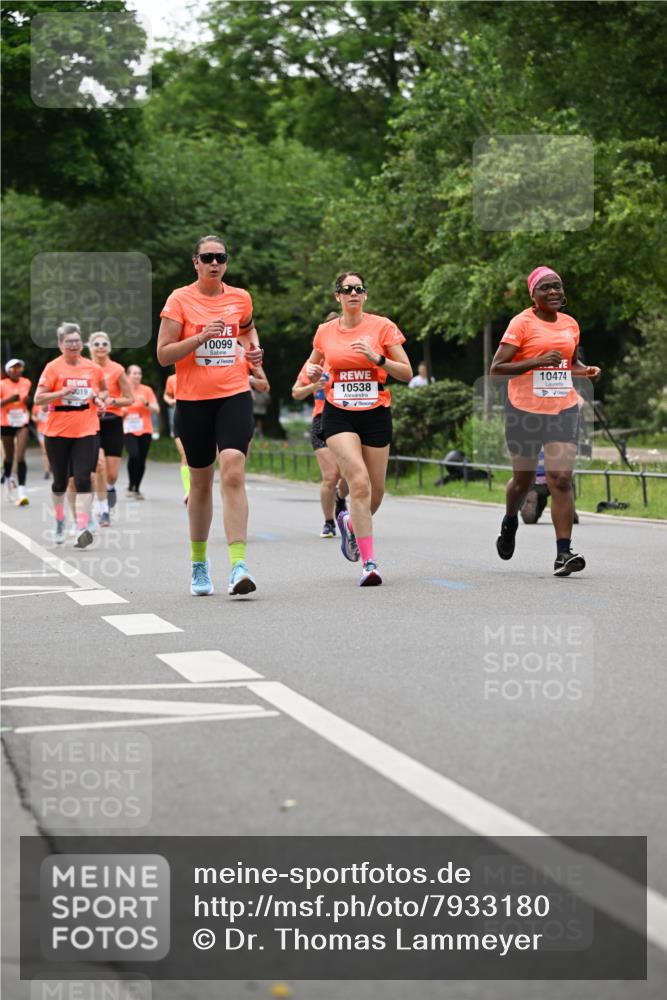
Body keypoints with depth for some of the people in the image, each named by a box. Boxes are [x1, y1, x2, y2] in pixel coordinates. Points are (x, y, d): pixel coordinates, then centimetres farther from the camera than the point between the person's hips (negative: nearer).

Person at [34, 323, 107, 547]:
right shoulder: (53, 367, -4)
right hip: (57, 432, -1)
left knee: (83, 480, -12)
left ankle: (82, 528, -18)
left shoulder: (93, 368, 5)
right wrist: (63, 392, -20)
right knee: (60, 480, 12)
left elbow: (103, 389, 24)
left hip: (86, 431, 1)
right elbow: (38, 398, -9)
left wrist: (99, 398, 2)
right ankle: (59, 521, 34)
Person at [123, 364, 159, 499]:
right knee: (133, 455, -22)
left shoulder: (147, 390, 5)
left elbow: (156, 409, 3)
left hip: (145, 430, 2)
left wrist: (146, 403, -14)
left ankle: (137, 489, 16)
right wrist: (123, 411, -11)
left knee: (142, 460, 1)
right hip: (129, 431, -2)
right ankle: (130, 486, -7)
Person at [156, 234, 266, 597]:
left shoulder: (240, 298, 8)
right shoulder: (180, 300, -2)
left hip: (235, 395, 1)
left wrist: (254, 349, 10)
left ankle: (238, 564, -25)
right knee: (201, 483, 9)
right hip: (193, 400, -1)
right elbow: (163, 354, -6)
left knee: (233, 472, -19)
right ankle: (199, 564, 28)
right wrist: (201, 337, -18)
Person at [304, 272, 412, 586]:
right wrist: (312, 372, 0)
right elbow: (313, 363, 23)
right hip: (338, 415, -1)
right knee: (359, 482, -19)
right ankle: (369, 562, -18)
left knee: (375, 491, 6)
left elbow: (407, 373, -2)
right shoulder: (325, 331, 5)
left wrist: (378, 358, -18)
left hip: (375, 414, 1)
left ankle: (350, 522, 43)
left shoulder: (382, 326, -2)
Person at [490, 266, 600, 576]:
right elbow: (496, 368, -11)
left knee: (561, 478, -10)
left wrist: (586, 371, 5)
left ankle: (563, 553, -12)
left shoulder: (570, 324, 10)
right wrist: (537, 361, -21)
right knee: (523, 478, 12)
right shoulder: (522, 323, -6)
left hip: (564, 410, 3)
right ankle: (510, 522, 45)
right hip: (525, 411, -3)